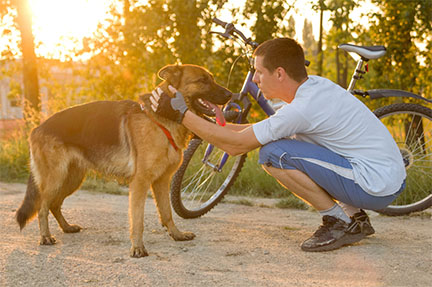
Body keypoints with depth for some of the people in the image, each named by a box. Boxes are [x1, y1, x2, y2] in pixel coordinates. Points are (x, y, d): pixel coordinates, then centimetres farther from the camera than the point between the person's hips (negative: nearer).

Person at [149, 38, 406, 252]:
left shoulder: (302, 109, -21)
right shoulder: (314, 85, 6)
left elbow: (236, 145, -15)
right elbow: (267, 128, 19)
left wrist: (181, 114, -10)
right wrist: (217, 125, 15)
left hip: (376, 188, -9)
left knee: (273, 153, -14)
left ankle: (339, 221, -2)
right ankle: (356, 217, 16)